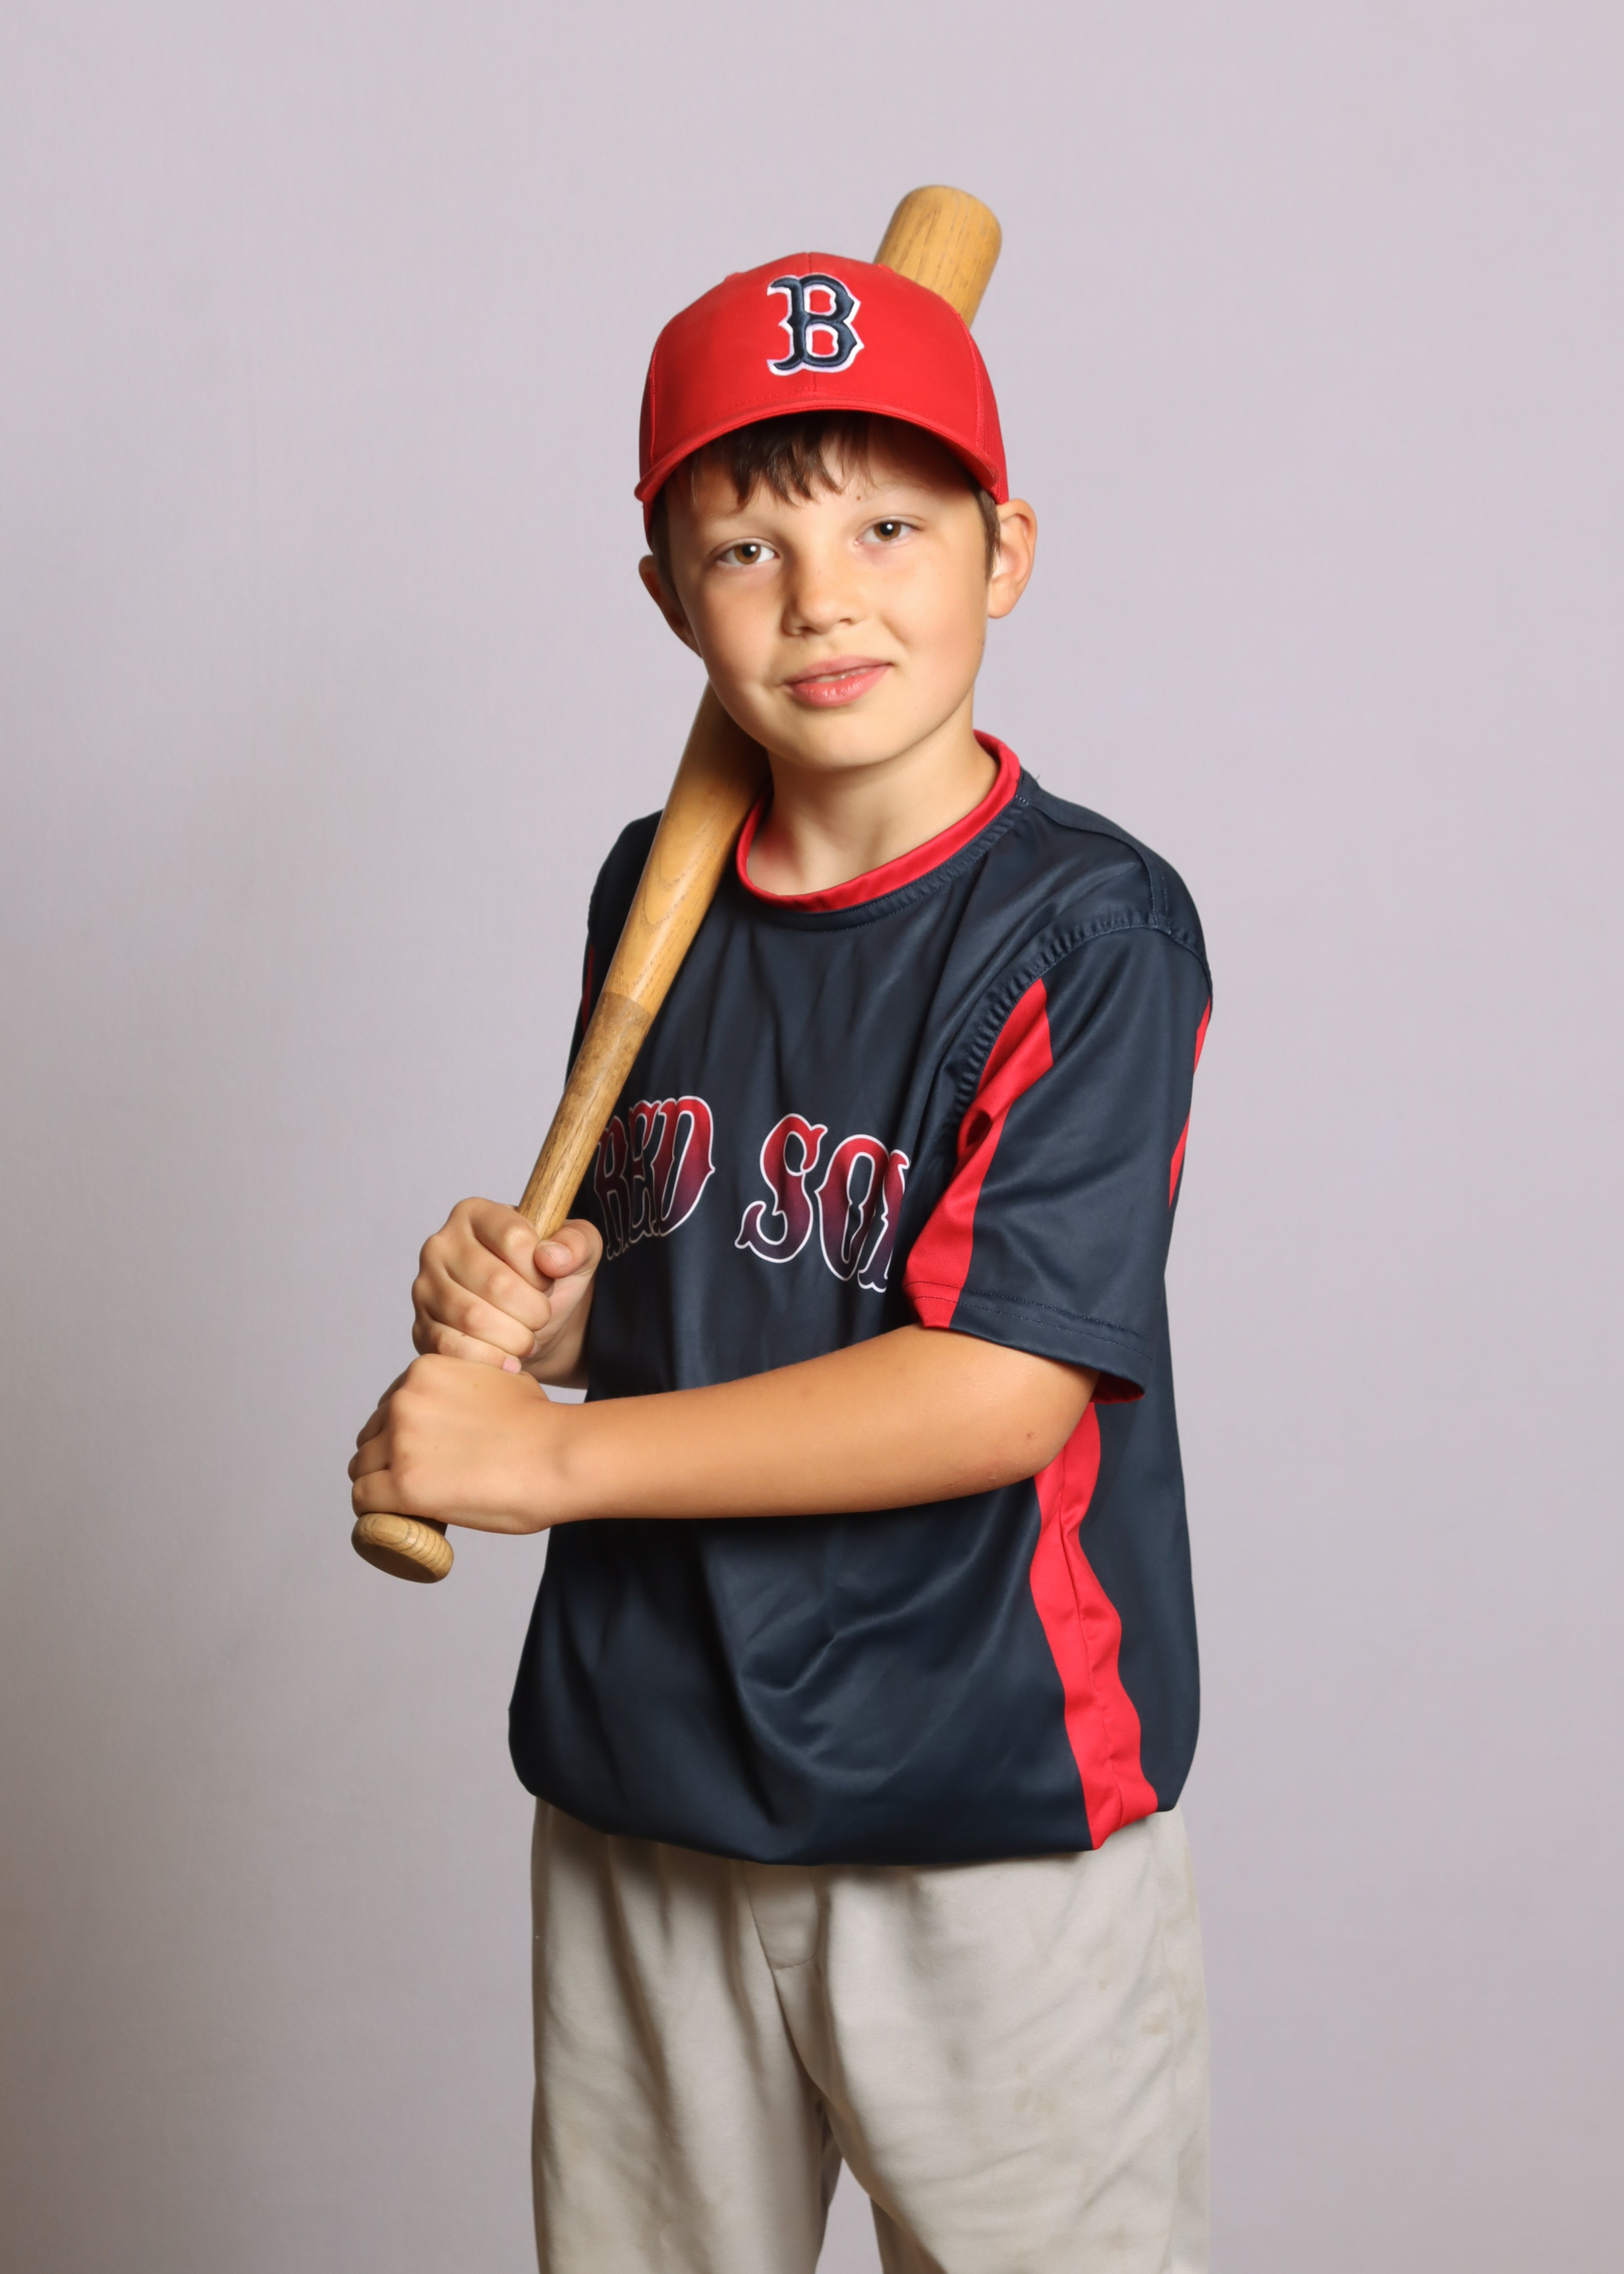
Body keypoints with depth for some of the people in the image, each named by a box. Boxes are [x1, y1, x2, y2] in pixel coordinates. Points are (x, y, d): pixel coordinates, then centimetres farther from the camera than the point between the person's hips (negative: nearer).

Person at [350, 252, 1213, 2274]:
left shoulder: (1089, 928, -15)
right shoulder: (653, 893, 4)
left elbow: (1006, 1386, -21)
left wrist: (551, 1456, -18)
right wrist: (539, 1307, -7)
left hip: (992, 1815, -5)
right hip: (641, 1768, 5)